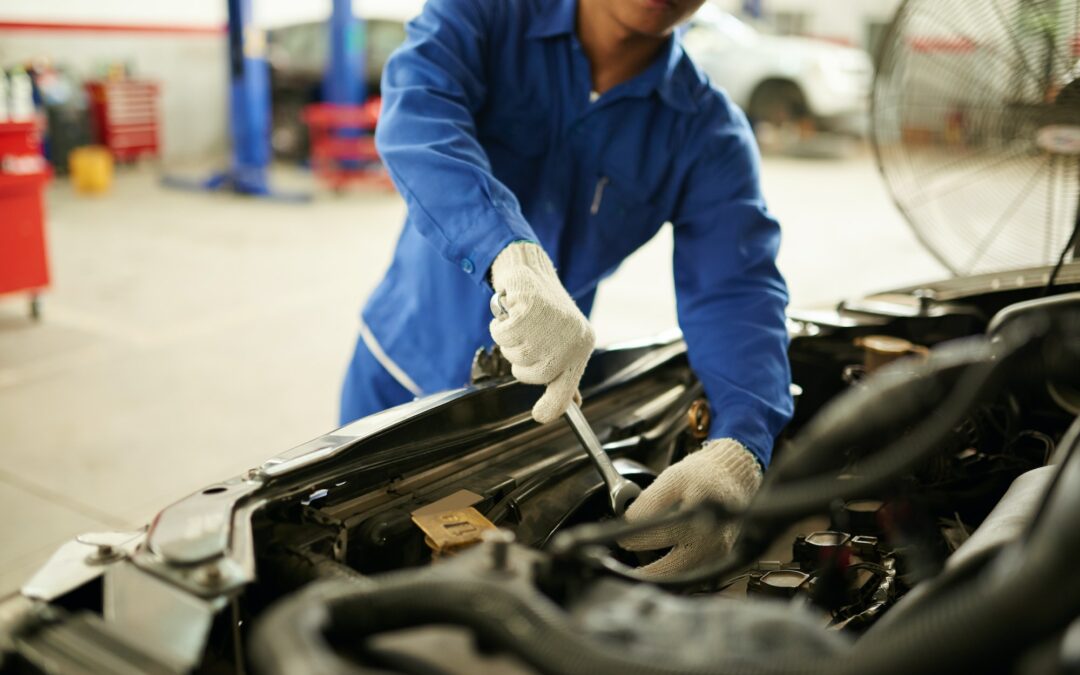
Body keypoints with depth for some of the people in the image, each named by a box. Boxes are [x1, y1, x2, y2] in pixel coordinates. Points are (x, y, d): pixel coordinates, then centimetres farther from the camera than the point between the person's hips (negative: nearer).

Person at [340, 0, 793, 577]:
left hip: (529, 399, 1)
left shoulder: (708, 134, -11)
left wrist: (736, 453, -41)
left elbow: (738, 295, -22)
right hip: (398, 374, -1)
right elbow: (416, 118, -34)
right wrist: (514, 257, -53)